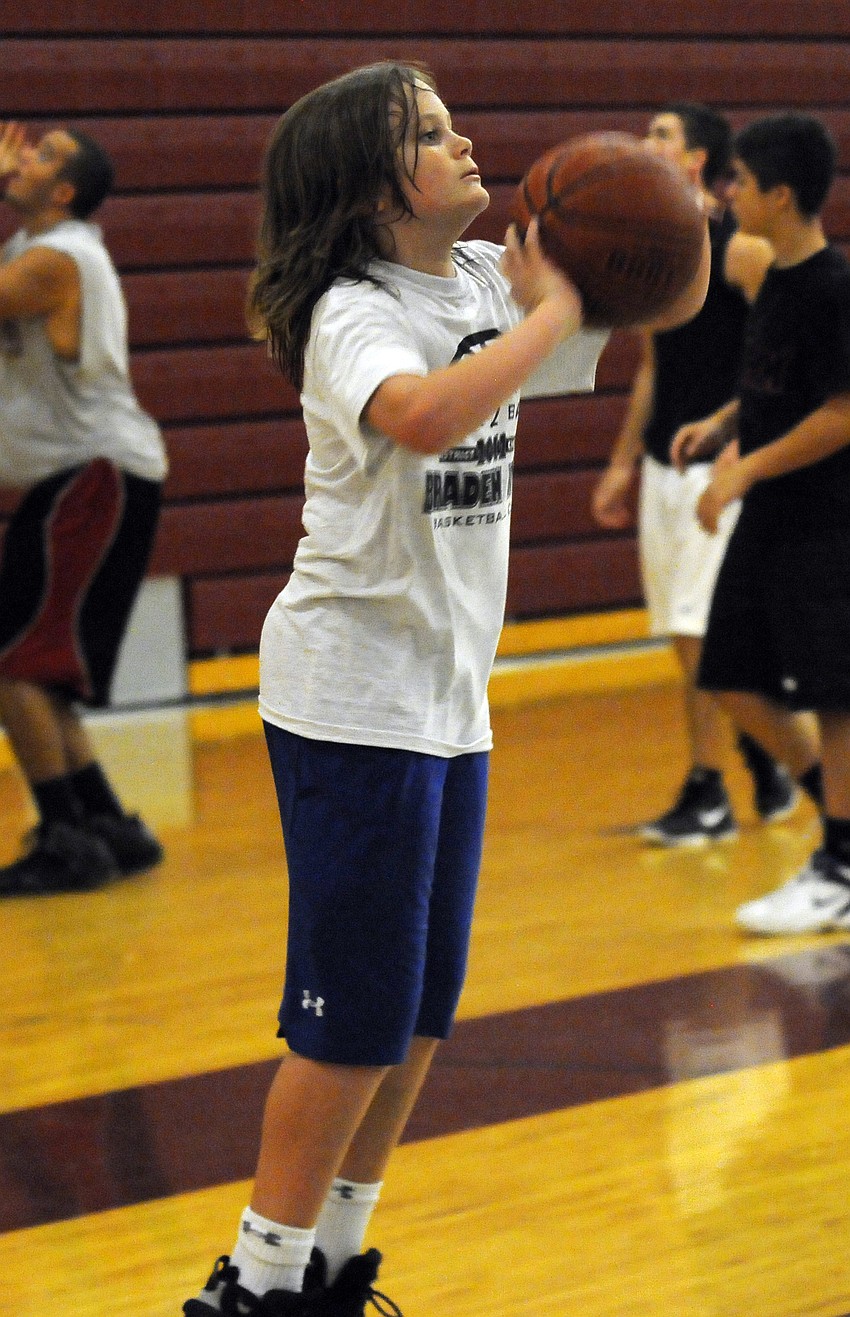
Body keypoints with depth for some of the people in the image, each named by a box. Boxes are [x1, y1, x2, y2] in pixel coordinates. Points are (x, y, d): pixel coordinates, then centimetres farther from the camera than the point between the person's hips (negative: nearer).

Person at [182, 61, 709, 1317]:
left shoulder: (493, 281, 6)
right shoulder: (354, 315, -16)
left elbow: (676, 299, 15)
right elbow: (424, 416, -39)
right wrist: (548, 318, -25)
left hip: (448, 695, 8)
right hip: (352, 700, -8)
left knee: (423, 1009, 13)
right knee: (359, 1013, -5)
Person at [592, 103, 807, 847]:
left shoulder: (742, 249, -13)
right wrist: (624, 464, 19)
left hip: (720, 465, -8)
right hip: (664, 465, 8)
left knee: (702, 633, -7)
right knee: (691, 636, 11)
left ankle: (708, 797, 2)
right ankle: (768, 771, 23)